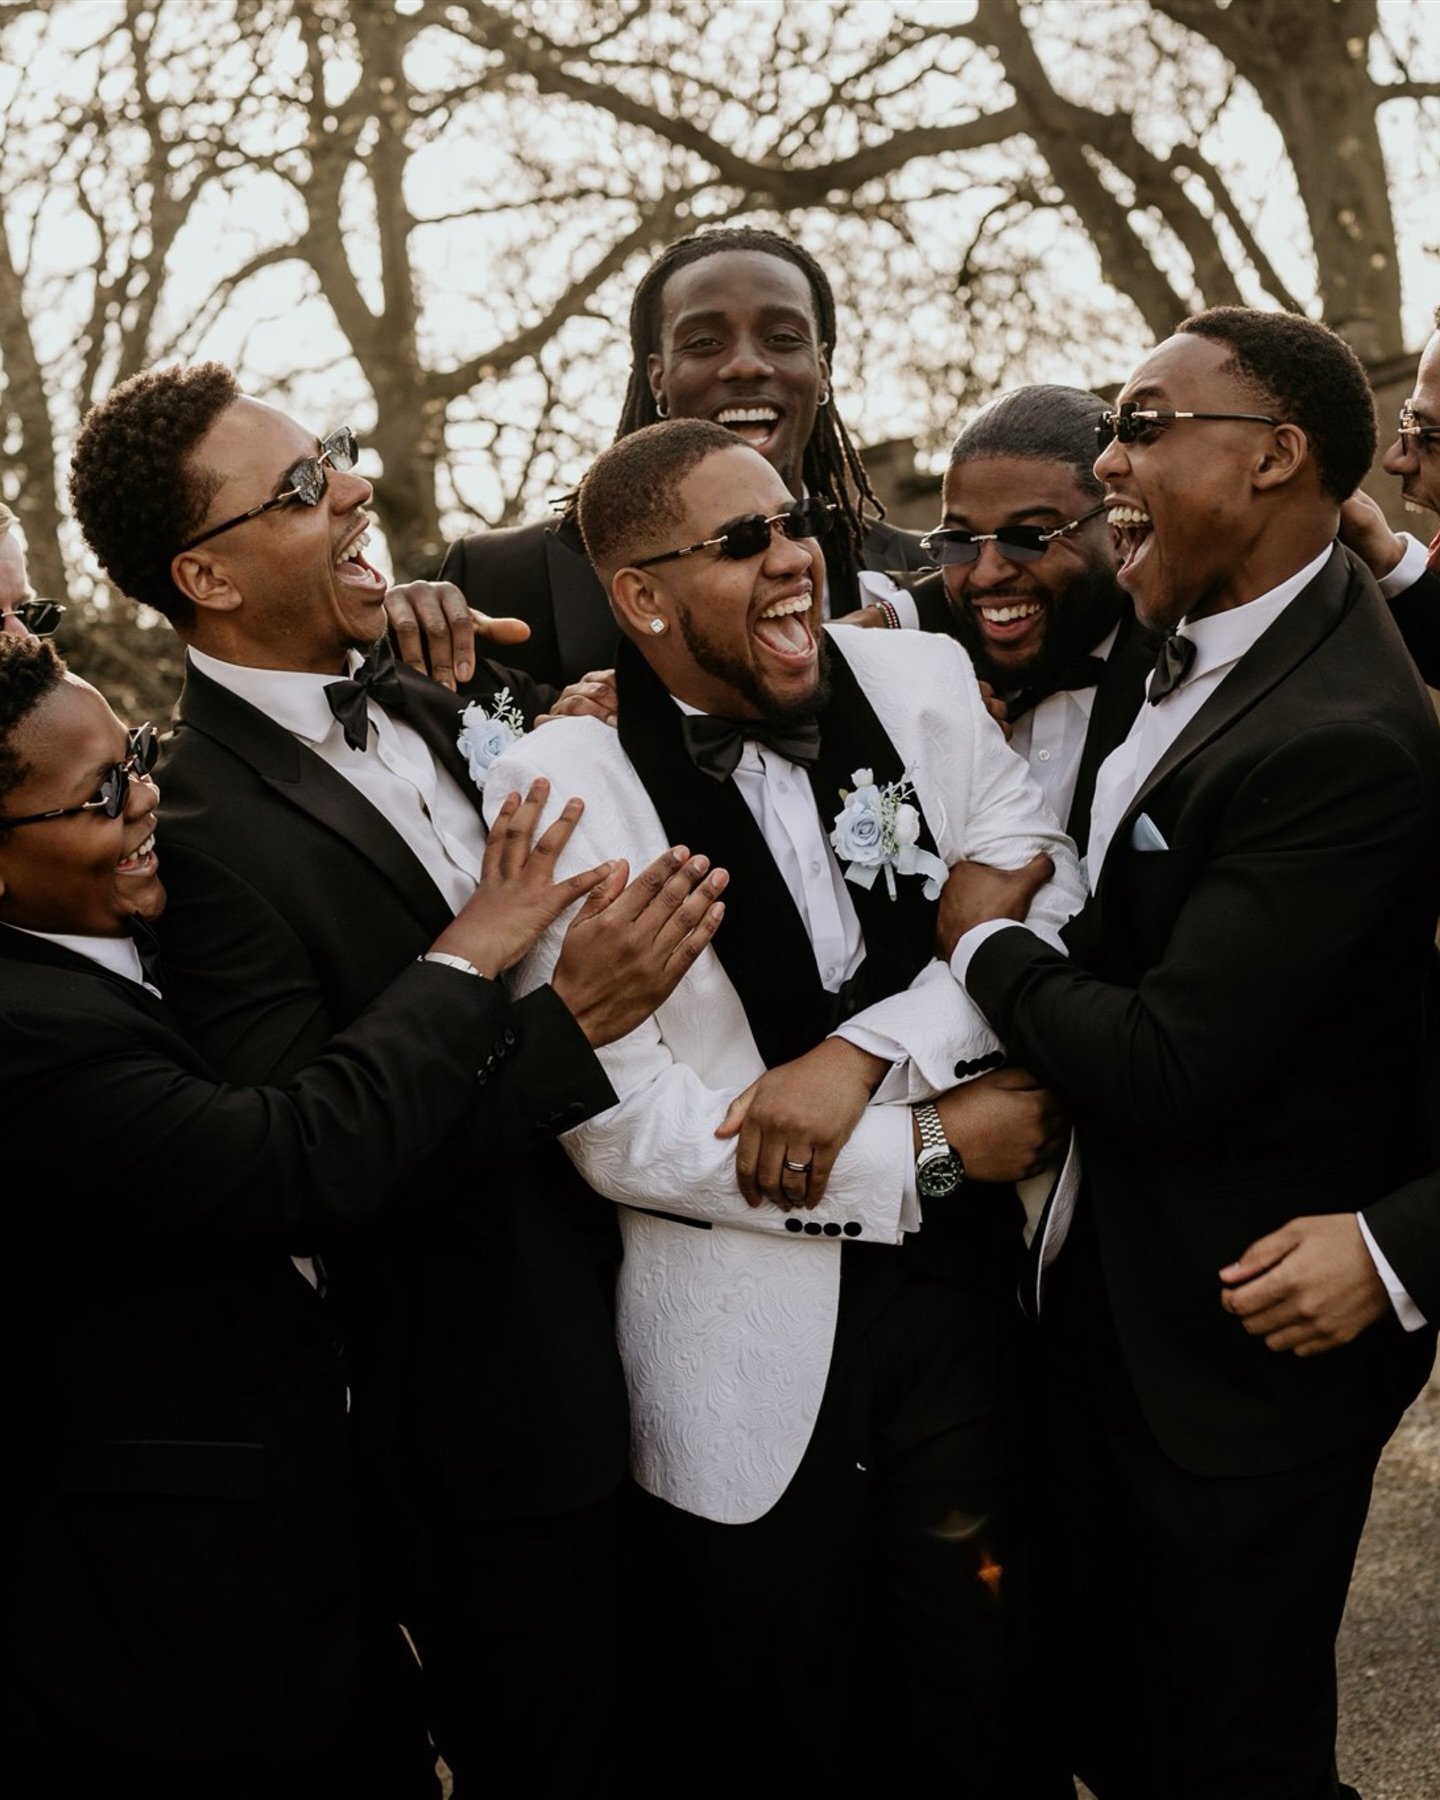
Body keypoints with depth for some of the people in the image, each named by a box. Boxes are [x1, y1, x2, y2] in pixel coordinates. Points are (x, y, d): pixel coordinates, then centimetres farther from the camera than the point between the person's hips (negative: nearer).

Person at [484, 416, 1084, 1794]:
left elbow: (1048, 911, -3)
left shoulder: (921, 681, 0)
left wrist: (863, 1055, -18)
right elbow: (624, 1126, -15)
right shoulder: (566, 780, -12)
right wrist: (931, 1150, -14)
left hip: (956, 1276, 3)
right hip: (741, 1350, -3)